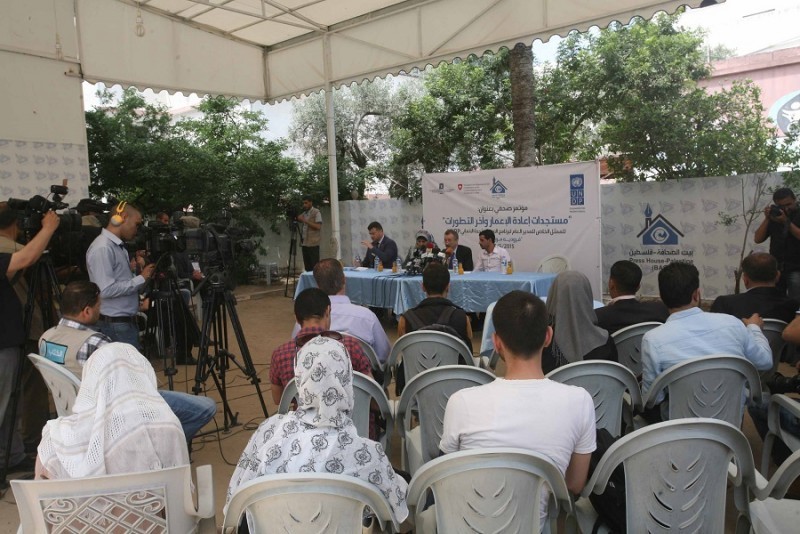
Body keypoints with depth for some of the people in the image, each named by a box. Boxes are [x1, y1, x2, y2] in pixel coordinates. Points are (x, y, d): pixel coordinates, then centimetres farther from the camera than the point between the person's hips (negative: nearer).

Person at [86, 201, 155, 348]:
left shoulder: (119, 246, 14)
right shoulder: (102, 248, -16)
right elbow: (107, 290, -22)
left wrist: (147, 276, 5)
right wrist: (141, 278, -15)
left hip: (128, 321, 9)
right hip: (114, 325, -9)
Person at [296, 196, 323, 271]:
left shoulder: (316, 212, -3)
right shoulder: (304, 213, 17)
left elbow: (318, 226, -15)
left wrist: (305, 221, -17)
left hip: (313, 244, -7)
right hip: (304, 243, 7)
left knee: (315, 267, -7)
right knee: (307, 266, 7)